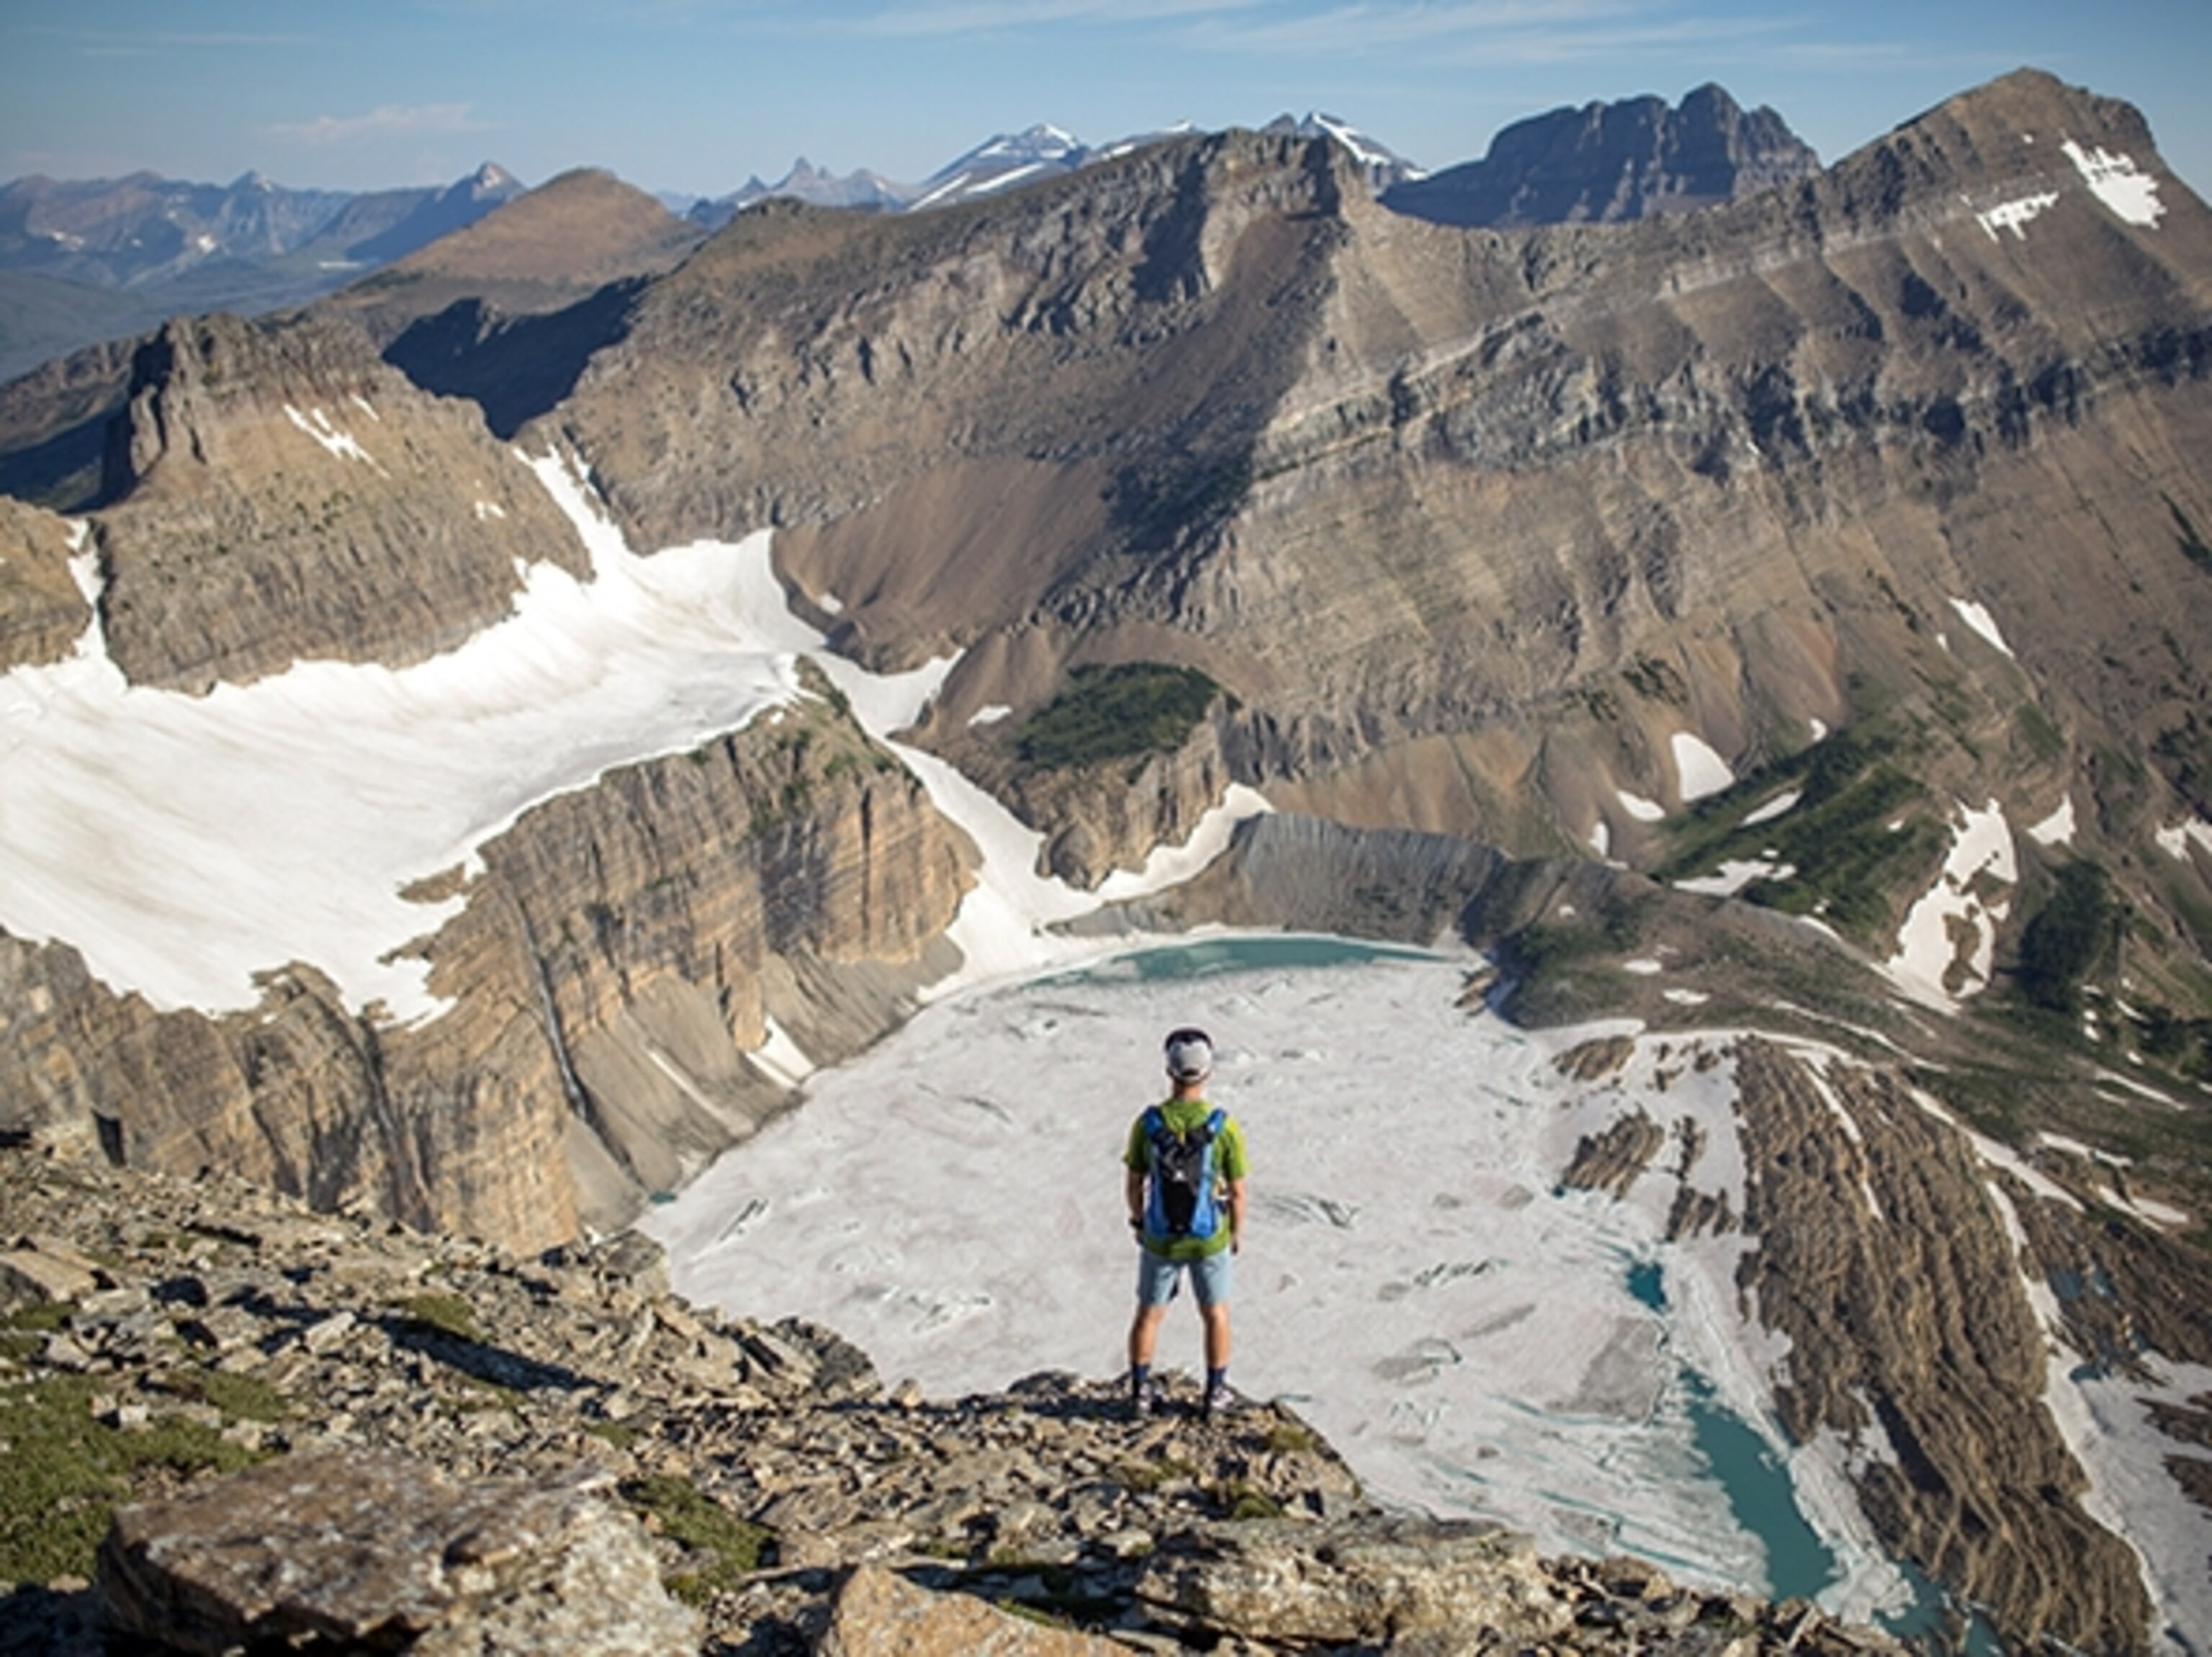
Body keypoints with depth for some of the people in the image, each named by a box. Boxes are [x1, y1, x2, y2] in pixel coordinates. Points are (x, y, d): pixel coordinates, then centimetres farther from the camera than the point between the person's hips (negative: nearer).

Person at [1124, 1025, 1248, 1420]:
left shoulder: (1146, 1123, -18)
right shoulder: (1225, 1127, -21)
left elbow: (1134, 1184, -6)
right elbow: (1236, 1192, -12)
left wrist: (1139, 1223, 13)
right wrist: (1237, 1232, 7)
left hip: (1160, 1238, 1)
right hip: (1209, 1239, 0)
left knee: (1149, 1313, 20)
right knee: (1215, 1312, 22)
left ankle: (1141, 1393, 29)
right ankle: (1216, 1393, 31)